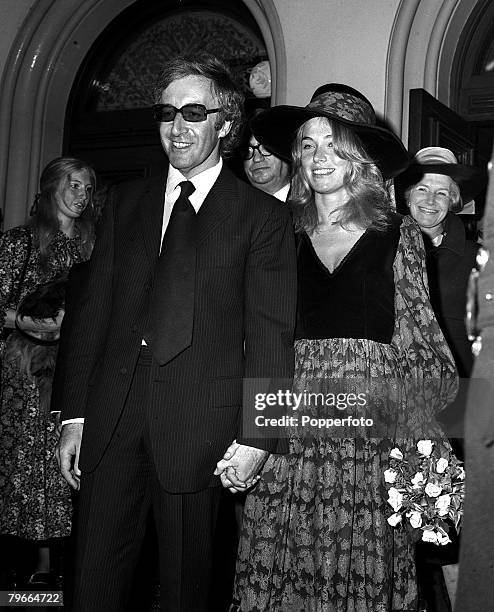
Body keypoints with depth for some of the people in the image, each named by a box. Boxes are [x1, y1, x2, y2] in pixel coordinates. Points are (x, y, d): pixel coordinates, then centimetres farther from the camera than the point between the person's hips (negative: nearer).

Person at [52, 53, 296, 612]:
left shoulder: (261, 215, 2)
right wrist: (72, 414, 4)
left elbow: (271, 334, -3)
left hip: (198, 425, -3)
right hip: (112, 419, 3)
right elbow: (91, 309, 11)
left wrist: (256, 438, -9)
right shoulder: (125, 203, 13)